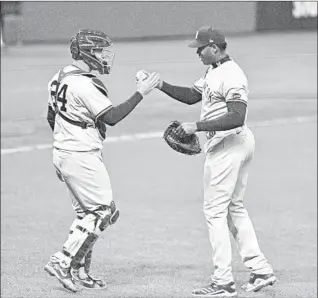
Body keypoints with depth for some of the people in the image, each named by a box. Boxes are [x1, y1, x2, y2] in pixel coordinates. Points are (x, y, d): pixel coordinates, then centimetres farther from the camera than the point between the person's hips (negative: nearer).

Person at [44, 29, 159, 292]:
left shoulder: (61, 77, 10)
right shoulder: (83, 84, -21)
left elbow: (51, 117, 19)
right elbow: (112, 117, -22)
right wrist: (140, 93, -18)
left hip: (64, 152, 10)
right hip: (82, 157, -10)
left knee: (87, 212, 16)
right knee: (102, 211, -4)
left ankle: (79, 271, 18)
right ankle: (64, 262, -6)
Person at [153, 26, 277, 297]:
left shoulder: (231, 76, -20)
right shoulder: (214, 72, 13)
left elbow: (237, 117, -28)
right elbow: (191, 96, 21)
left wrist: (197, 126, -28)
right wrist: (161, 85, 7)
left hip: (228, 145, -11)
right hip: (240, 143, 11)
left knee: (215, 211, -6)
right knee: (234, 207, 17)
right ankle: (260, 269, 18)